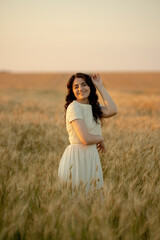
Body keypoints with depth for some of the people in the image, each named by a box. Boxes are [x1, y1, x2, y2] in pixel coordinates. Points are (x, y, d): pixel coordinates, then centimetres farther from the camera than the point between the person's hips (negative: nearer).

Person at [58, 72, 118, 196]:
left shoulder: (93, 106, 11)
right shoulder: (74, 107, -14)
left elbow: (112, 111, -10)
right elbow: (86, 139, -22)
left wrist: (100, 87, -2)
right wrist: (101, 139, -2)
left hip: (92, 157, 8)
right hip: (77, 157, -8)